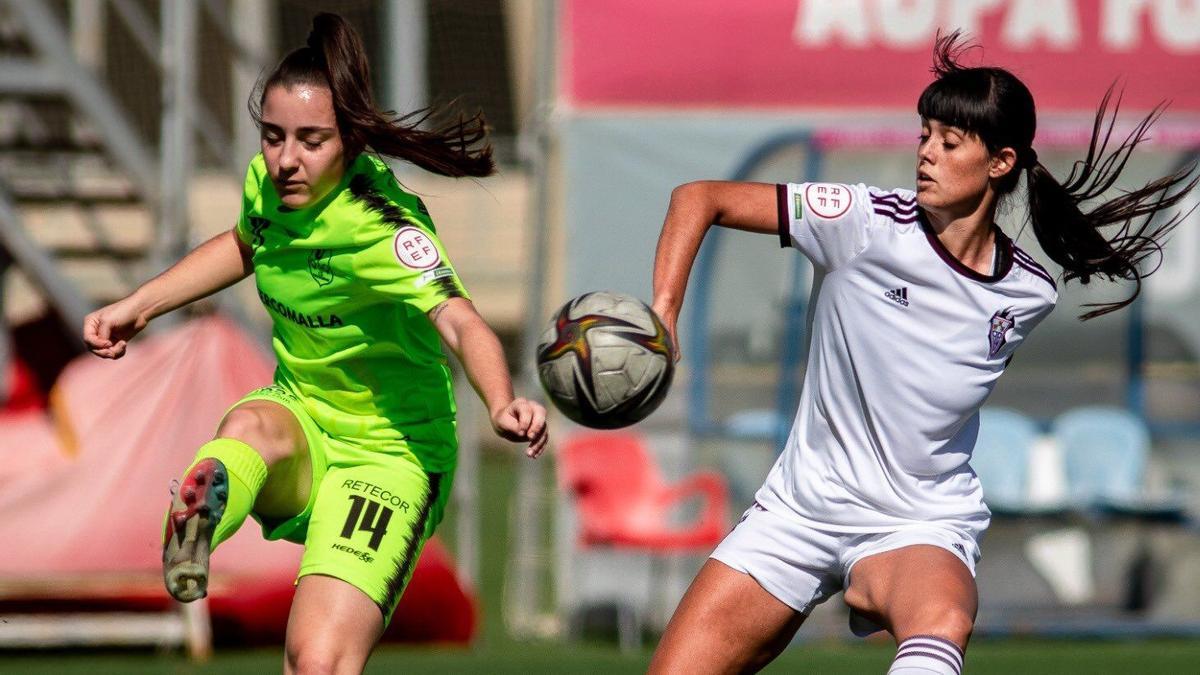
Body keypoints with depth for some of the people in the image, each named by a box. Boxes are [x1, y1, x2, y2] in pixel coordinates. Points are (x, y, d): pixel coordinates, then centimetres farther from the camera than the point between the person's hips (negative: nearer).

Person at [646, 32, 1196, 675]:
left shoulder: (1031, 296, -2)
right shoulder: (867, 223, -10)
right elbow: (698, 198, -5)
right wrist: (662, 312, -19)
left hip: (924, 526, -1)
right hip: (801, 504, 1)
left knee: (943, 623, -37)